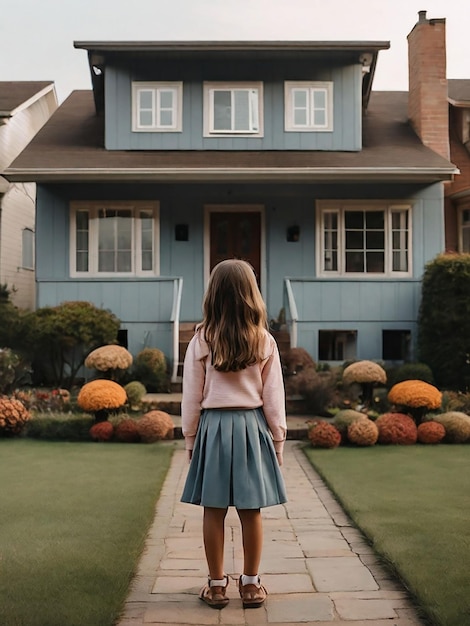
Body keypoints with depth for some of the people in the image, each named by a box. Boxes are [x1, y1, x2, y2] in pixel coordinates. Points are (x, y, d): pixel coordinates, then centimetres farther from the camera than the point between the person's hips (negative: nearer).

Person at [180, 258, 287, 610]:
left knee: (214, 510, 7)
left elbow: (192, 398, -1)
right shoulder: (265, 342, -4)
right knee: (251, 511, 8)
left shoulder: (202, 341, -5)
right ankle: (251, 584, 18)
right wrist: (278, 441, 8)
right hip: (252, 427, 1)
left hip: (213, 427, 0)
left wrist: (190, 439, 8)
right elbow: (273, 399, -1)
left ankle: (217, 585, 17)